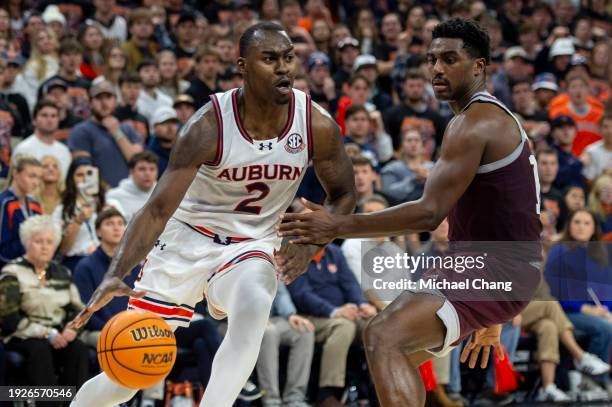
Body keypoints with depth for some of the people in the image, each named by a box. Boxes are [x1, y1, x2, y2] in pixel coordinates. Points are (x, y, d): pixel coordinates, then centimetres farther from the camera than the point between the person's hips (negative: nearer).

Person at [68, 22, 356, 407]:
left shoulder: (317, 126, -15)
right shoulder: (210, 126, -23)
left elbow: (344, 194, 4)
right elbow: (158, 208, -27)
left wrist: (313, 243, -16)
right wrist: (116, 275, -41)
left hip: (252, 244, 2)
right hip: (187, 239, -2)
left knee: (254, 307, -36)